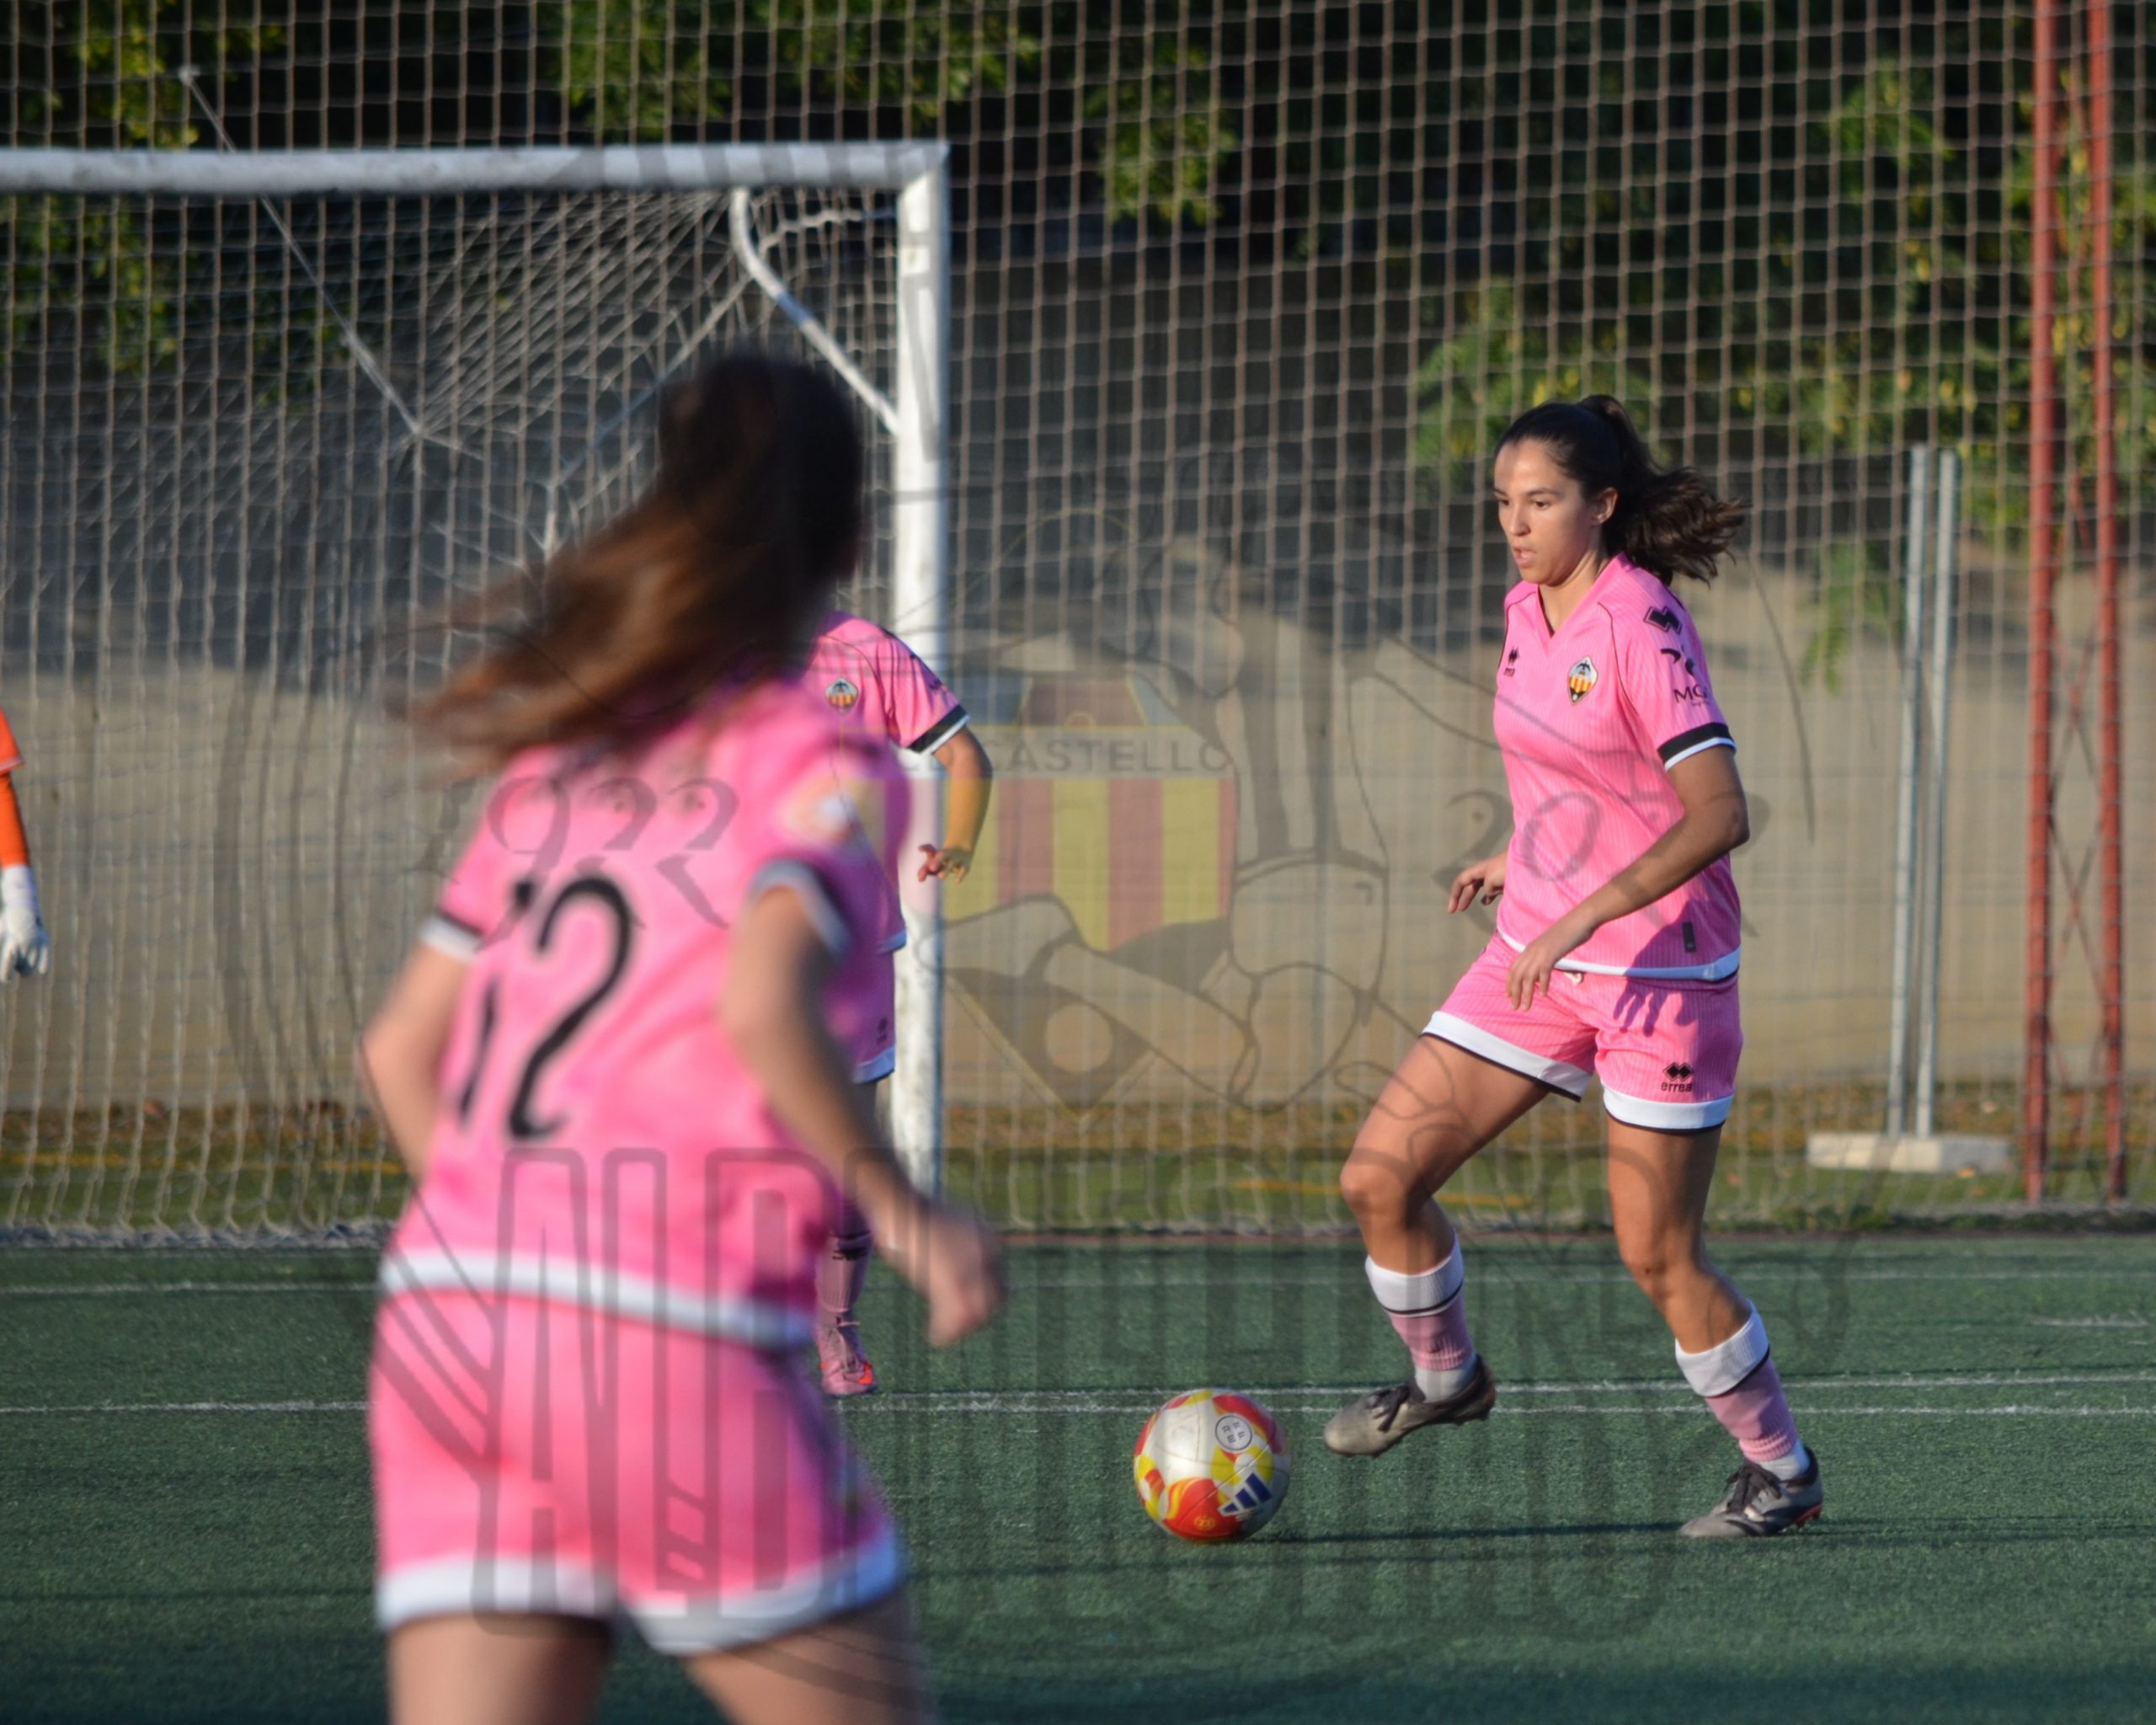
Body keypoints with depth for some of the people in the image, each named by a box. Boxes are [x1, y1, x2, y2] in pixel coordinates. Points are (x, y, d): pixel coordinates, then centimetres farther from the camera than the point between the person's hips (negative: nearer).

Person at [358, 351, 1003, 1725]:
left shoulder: (559, 762, 17)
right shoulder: (827, 770, -1)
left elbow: (401, 1048, 18)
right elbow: (763, 1003, -20)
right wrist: (902, 1214, -10)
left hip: (446, 1308, 6)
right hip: (670, 1344, -6)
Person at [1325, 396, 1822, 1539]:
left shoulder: (1641, 625, -19)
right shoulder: (1527, 610, 6)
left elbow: (1717, 814, -26)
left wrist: (1584, 915, -31)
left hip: (1660, 973, -7)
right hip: (1535, 957, 8)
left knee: (1657, 1255, -3)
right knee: (1378, 1177, 0)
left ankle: (1780, 1468, 16)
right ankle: (1443, 1377, 26)